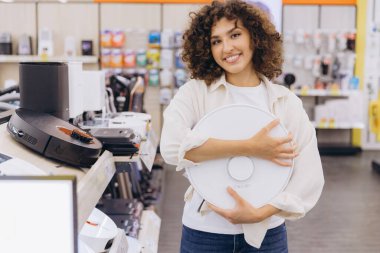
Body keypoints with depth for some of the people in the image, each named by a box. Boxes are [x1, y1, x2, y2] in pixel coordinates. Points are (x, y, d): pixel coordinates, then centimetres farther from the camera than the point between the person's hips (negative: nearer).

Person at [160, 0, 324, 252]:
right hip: (204, 231, -1)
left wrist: (260, 213, -18)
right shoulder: (195, 92, -6)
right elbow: (172, 146, -23)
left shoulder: (287, 102, -3)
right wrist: (250, 148, -23)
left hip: (267, 232, 1)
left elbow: (310, 177, -7)